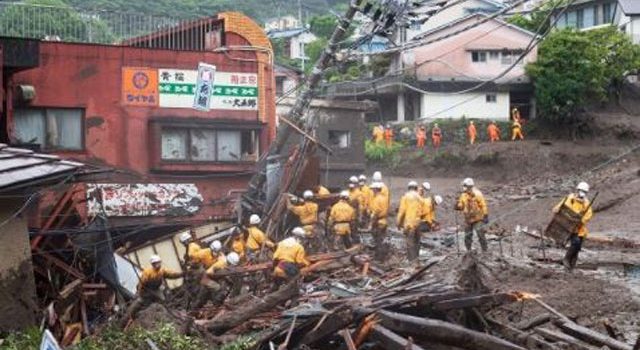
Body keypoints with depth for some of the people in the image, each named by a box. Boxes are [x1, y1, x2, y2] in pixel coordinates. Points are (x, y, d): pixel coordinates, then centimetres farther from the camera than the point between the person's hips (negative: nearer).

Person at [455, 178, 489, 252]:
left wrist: (485, 216, -14)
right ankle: (468, 251, 22)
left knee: (481, 235, -6)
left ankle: (484, 251, 3)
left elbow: (483, 205, -10)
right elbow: (461, 206, 12)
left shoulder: (477, 194, -12)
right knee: (467, 236, 9)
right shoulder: (463, 195, 3)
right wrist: (458, 206, -11)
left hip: (478, 219, -5)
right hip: (468, 219, 5)